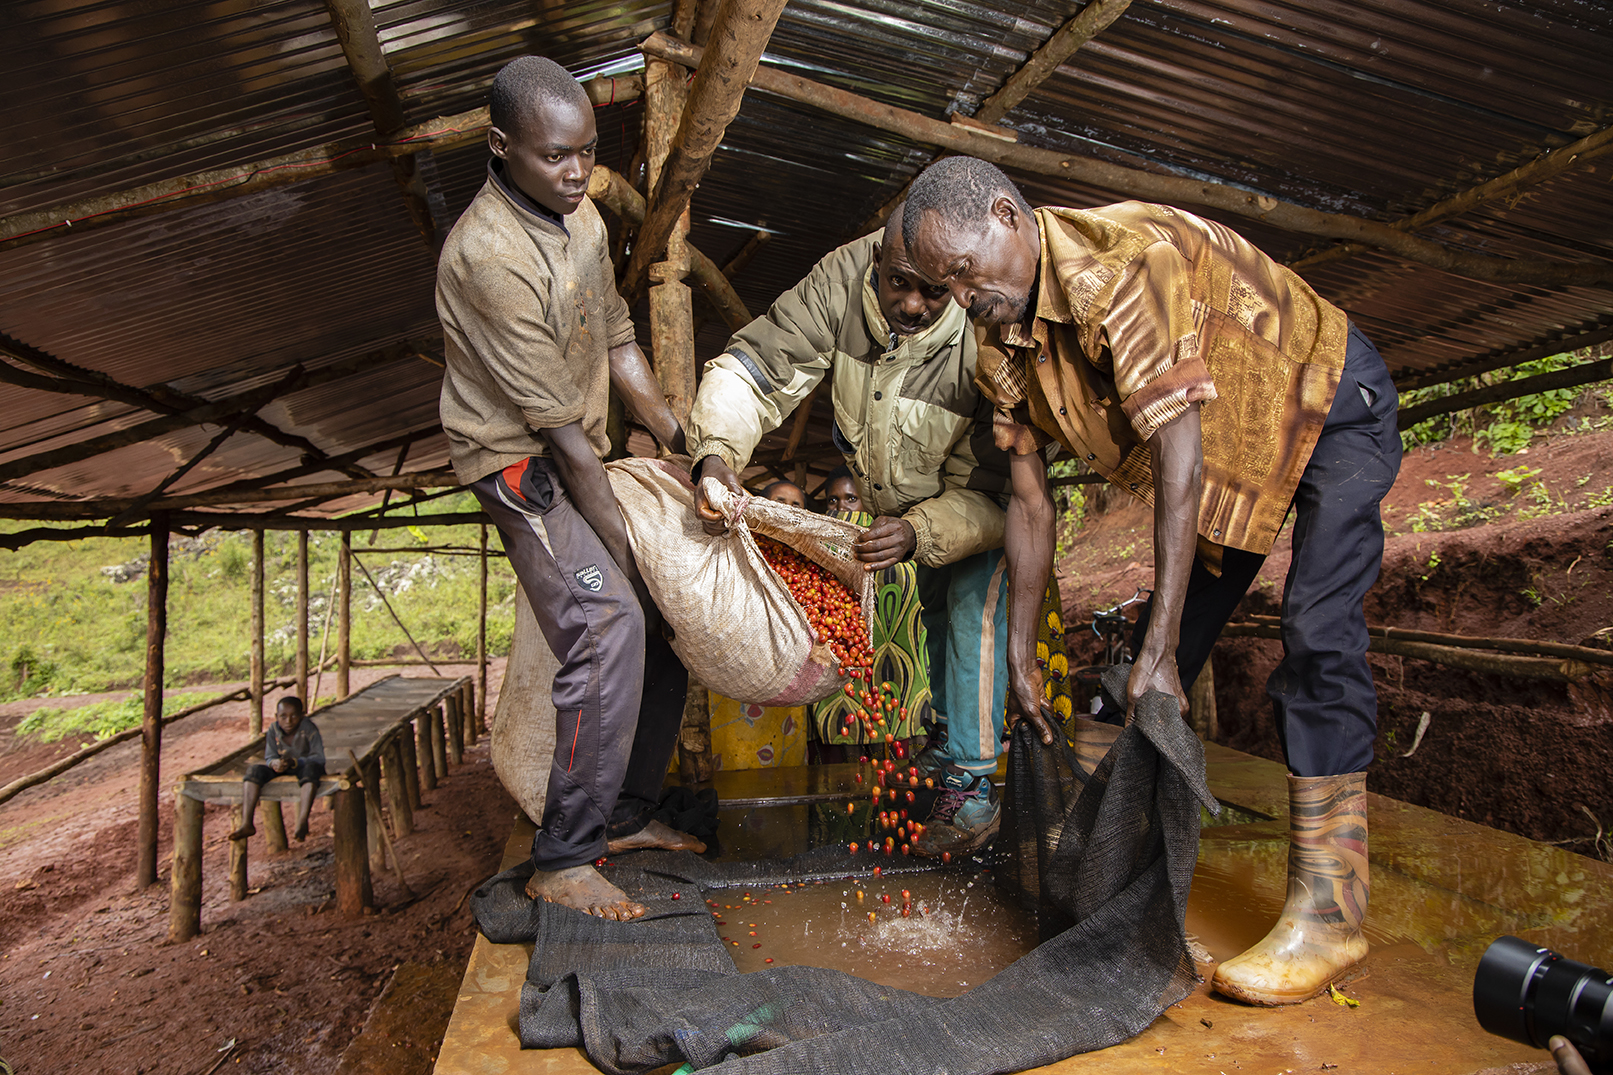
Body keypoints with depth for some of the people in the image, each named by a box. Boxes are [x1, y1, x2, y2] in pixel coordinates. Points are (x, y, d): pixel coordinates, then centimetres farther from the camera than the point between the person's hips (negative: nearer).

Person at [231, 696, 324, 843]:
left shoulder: (309, 729, -16)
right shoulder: (274, 730, -4)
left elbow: (319, 757, -21)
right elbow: (269, 757, -3)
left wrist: (294, 762, -36)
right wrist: (275, 763, -30)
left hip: (305, 767, -5)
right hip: (282, 771, 5)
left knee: (311, 768, -39)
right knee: (255, 771, -18)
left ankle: (302, 822, -48)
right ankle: (247, 823, -26)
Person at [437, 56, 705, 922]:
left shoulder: (580, 216, 4)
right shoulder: (488, 255, -23)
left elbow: (617, 346, 9)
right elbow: (557, 426, -24)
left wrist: (688, 448, 1)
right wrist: (623, 547, -19)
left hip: (582, 454, 9)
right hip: (521, 466, -9)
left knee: (670, 615, 8)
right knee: (609, 625, -24)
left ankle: (627, 813, 22)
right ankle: (561, 862, -10)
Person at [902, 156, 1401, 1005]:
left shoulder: (1123, 261, -35)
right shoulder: (1004, 347, -11)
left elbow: (1179, 460, -37)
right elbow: (1029, 501, -6)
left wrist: (1159, 651, -37)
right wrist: (1019, 654, -6)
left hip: (1328, 401, -7)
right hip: (1229, 449, 7)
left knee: (1316, 633, -21)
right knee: (1166, 647, 5)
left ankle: (1327, 915, -14)